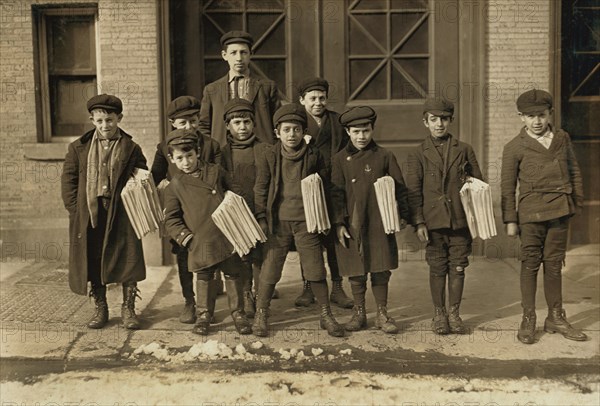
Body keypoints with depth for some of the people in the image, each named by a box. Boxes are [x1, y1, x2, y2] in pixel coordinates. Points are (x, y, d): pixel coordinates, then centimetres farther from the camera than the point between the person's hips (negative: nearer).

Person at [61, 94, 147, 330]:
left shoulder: (131, 149, 1)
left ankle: (128, 308, 15)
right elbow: (68, 179, 7)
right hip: (88, 215, 2)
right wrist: (74, 208, -1)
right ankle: (100, 309, 23)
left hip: (122, 214, -2)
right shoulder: (79, 148, 6)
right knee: (93, 263, 8)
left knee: (128, 260, 0)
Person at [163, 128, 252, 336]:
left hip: (227, 236, 1)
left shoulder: (216, 171, 5)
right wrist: (186, 237, -7)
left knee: (232, 274, 8)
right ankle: (203, 314, 25)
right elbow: (171, 219, 5)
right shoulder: (175, 185, 3)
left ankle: (238, 313, 21)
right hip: (200, 242, -1)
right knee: (203, 277, 11)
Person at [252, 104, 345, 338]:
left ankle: (326, 314, 17)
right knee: (270, 269, 4)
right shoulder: (269, 157, 0)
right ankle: (261, 314, 20)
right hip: (278, 222, 0)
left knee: (316, 269, 3)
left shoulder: (314, 156, 2)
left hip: (306, 221, 1)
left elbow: (324, 187, 9)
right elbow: (260, 189, 2)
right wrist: (261, 218, -2)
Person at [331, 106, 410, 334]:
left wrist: (402, 215, 2)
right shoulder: (340, 159, 3)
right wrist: (339, 223, -6)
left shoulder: (384, 156, 4)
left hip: (380, 224, 0)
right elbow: (336, 193, 0)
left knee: (381, 271, 6)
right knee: (356, 272, 7)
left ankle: (382, 314, 18)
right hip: (352, 225, 0)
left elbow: (399, 187, 7)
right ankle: (359, 313, 22)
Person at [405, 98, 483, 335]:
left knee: (458, 267, 5)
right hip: (434, 221, -1)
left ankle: (454, 313, 18)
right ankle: (439, 314, 18)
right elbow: (413, 191, 1)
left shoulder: (464, 150, 8)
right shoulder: (418, 155, 4)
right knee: (438, 268, 5)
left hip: (461, 221, 1)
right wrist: (418, 222, -8)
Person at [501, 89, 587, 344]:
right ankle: (528, 320, 10)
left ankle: (556, 318, 20)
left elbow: (574, 172, 17)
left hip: (560, 212, 4)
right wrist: (510, 220, -3)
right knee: (530, 265, 0)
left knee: (554, 265, 10)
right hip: (531, 213, -3)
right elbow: (508, 187, 0)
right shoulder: (514, 147, -1)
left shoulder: (563, 139, 10)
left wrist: (578, 203, 11)